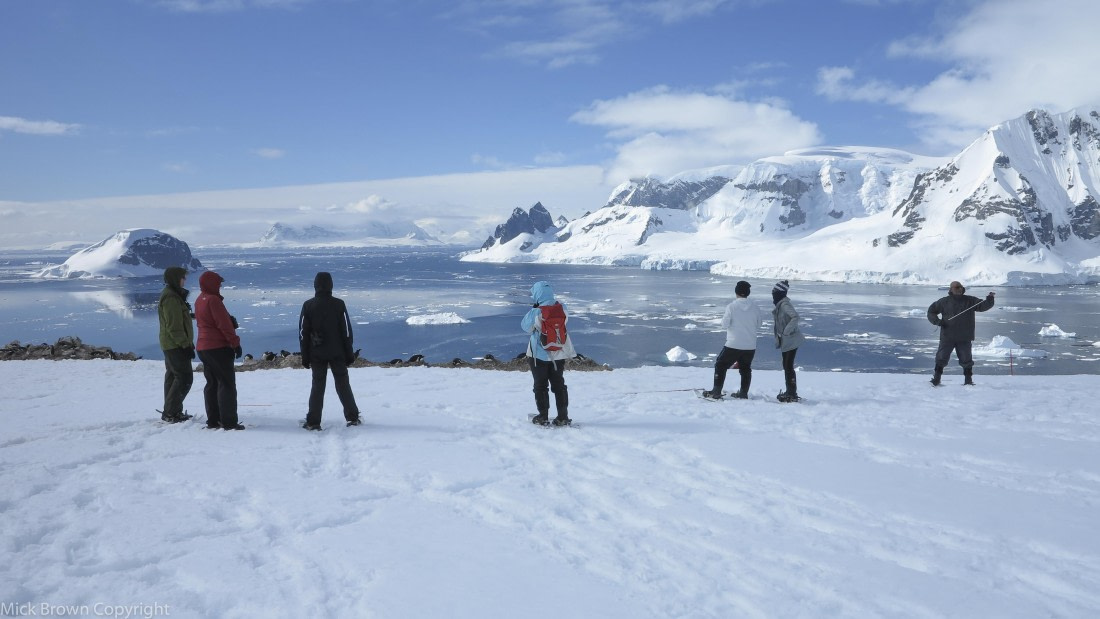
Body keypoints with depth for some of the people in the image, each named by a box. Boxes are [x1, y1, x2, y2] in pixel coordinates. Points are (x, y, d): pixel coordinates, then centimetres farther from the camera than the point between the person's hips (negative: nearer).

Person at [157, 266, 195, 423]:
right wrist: (186, 345, -21)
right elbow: (174, 326, -22)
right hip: (176, 345, -11)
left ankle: (171, 412, 20)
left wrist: (187, 342, 24)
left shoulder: (173, 295, 15)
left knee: (172, 377, 14)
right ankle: (170, 412, -6)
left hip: (170, 345, 11)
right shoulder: (171, 298, -18)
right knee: (184, 378, -9)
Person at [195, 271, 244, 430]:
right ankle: (229, 422, -7)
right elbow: (224, 324, -18)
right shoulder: (213, 300, -15)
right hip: (219, 347, -9)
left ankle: (213, 420, 15)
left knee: (212, 384, 13)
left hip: (203, 348, 9)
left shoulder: (200, 300, 14)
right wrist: (235, 343, -13)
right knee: (227, 384, -6)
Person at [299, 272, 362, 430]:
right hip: (337, 353, 0)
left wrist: (305, 356, 6)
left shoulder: (308, 305, -3)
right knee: (343, 384, 8)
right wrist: (349, 353, 4)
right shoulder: (339, 304, -5)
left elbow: (303, 333, -1)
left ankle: (313, 422, 4)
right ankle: (353, 417, 11)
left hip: (317, 354, 0)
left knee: (317, 386, 6)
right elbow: (346, 331, -3)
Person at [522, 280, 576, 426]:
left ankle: (543, 416, 11)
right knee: (559, 385, 13)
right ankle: (563, 417, 12)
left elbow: (525, 326, -6)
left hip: (540, 355, -4)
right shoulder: (562, 308, -9)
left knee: (540, 386, 9)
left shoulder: (535, 312, -20)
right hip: (559, 354, 4)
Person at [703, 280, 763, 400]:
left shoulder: (731, 306, -13)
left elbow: (725, 323, -11)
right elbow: (759, 324, 8)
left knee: (720, 365, 9)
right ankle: (743, 393, 23)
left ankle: (716, 392, 5)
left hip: (733, 345, -4)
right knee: (745, 368, 20)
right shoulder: (755, 307, -2)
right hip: (750, 346, 4)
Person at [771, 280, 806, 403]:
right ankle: (789, 391, 25)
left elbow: (795, 317, -32)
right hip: (785, 341, 10)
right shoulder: (779, 304, 11)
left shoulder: (784, 304, -19)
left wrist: (786, 331, -26)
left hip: (791, 340, -10)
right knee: (786, 366, 15)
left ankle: (792, 394, -3)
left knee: (788, 366, -7)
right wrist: (779, 337, 16)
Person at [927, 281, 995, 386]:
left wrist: (989, 299, -24)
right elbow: (931, 311, 10)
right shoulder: (944, 302, 5)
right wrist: (937, 321, -7)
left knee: (966, 360, 6)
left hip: (964, 338, 1)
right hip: (947, 337, -1)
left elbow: (983, 306, -4)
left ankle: (968, 379, 18)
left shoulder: (970, 301, 7)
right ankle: (936, 379, 9)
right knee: (941, 358, 1)